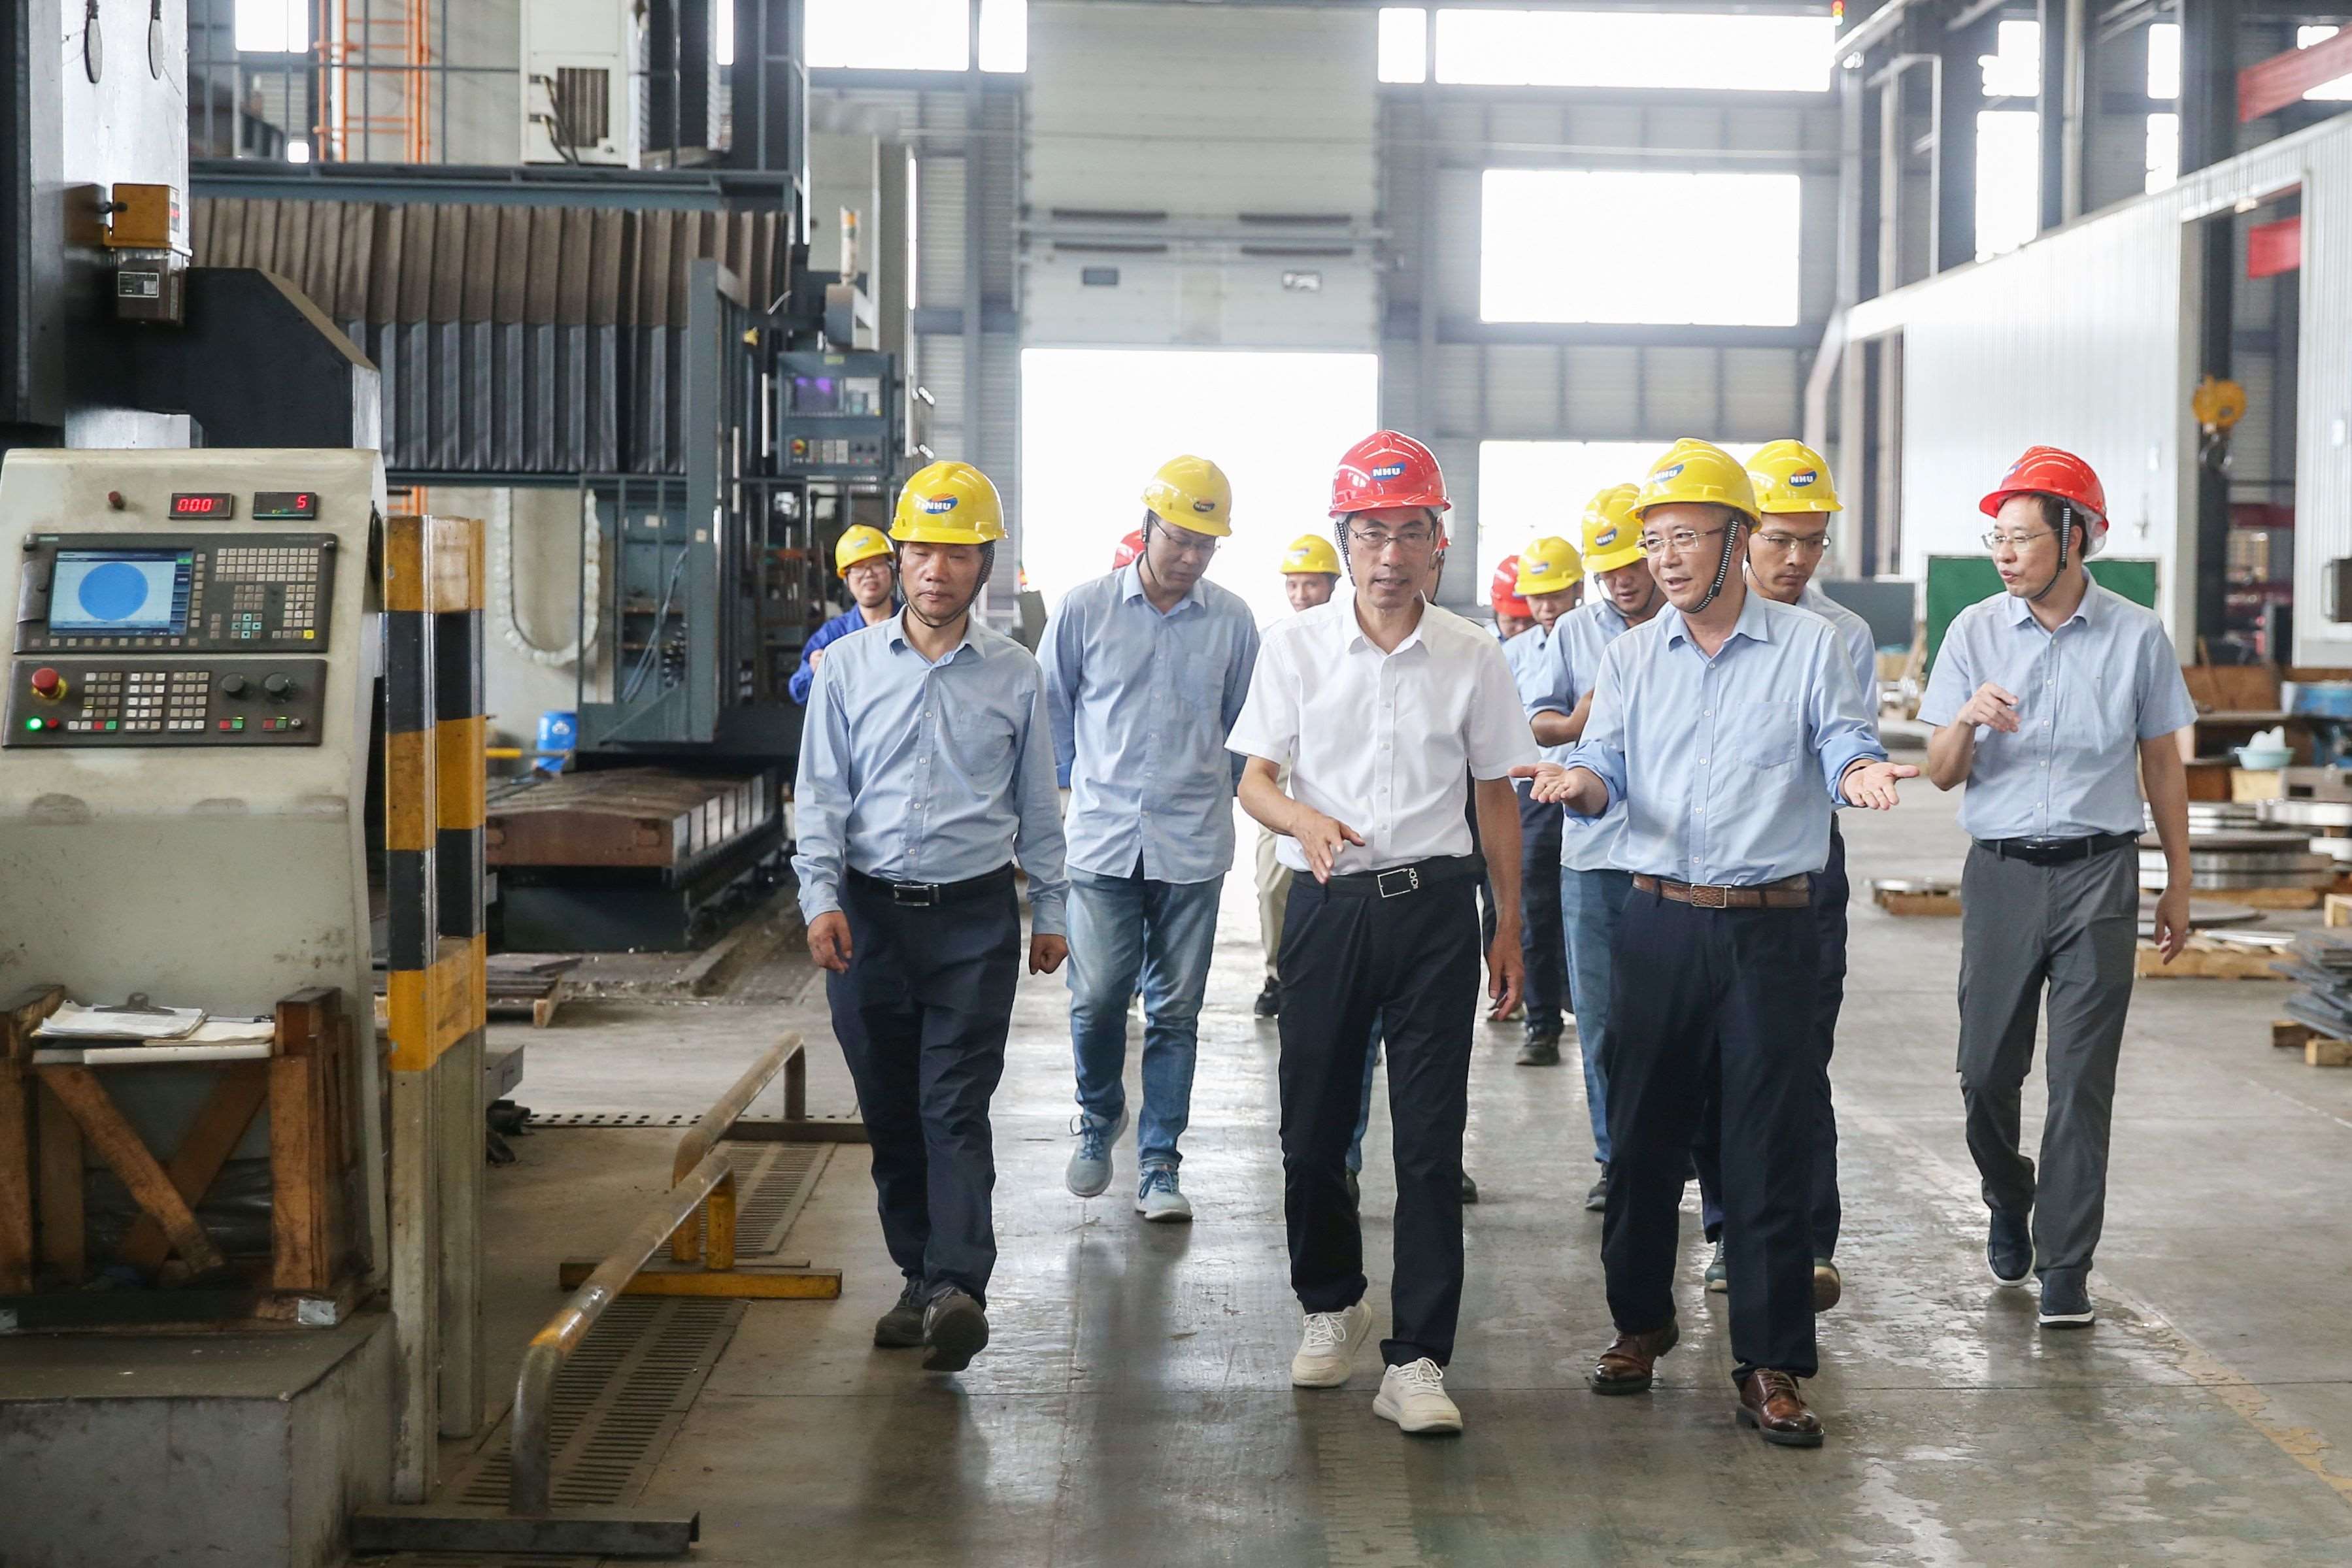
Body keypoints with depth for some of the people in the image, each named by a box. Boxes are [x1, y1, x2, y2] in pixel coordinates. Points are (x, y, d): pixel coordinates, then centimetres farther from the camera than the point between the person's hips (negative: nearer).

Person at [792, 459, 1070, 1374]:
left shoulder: (1014, 675, 5)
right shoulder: (849, 665, 6)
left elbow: (1038, 804, 12)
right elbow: (821, 793, 4)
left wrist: (1049, 911, 13)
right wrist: (821, 898, -8)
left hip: (975, 917, -2)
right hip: (870, 912, 2)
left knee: (956, 1107, -11)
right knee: (889, 1111, 7)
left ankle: (959, 1289, -19)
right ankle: (919, 1280, 18)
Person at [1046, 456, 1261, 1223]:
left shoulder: (1232, 621, 2)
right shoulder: (1086, 608, -1)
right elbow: (1052, 709, 12)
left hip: (1192, 843, 1)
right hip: (1102, 840, -1)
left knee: (1175, 1011, 4)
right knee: (1097, 999, -6)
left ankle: (1159, 1166, 14)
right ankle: (1100, 1116, 23)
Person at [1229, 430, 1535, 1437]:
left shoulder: (1472, 658, 3)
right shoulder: (1296, 646, 2)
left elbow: (1495, 795, 10)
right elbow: (1253, 780, 1)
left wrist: (1510, 924, 9)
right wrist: (1303, 818, -22)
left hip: (1434, 907, 0)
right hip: (1327, 903, 1)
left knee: (1431, 1141, -3)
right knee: (1312, 1127, 8)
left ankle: (1416, 1359, 0)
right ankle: (1331, 1305, 32)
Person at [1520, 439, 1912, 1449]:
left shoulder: (1808, 646, 2)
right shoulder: (1632, 656, 11)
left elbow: (1843, 746, -4)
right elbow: (1607, 763, 4)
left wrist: (1860, 773, -27)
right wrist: (1582, 781, -19)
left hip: (1770, 926, -3)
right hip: (1658, 920, 3)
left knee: (1770, 1146, -2)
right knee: (1643, 1132, 9)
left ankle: (1769, 1364, 3)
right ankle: (1641, 1321, 26)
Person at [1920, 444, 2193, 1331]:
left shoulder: (2136, 637, 0)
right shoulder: (1976, 633, 3)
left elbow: (2163, 763, 10)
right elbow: (1941, 774, 2)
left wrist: (2179, 885, 11)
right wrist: (1966, 722, -20)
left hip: (2097, 870, -1)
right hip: (2001, 870, 1)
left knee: (2082, 1078, -3)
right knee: (1986, 1070, 4)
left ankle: (2065, 1267, 4)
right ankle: (2009, 1208, 32)